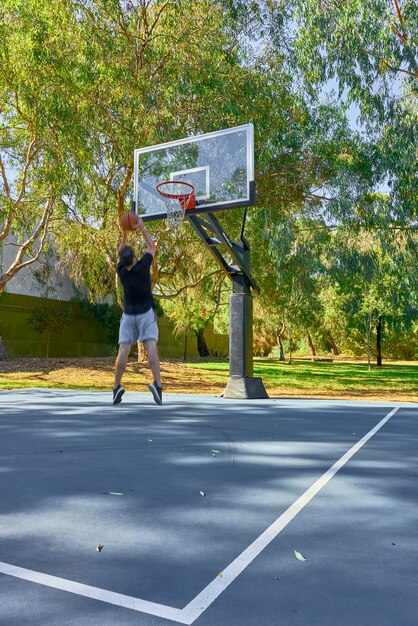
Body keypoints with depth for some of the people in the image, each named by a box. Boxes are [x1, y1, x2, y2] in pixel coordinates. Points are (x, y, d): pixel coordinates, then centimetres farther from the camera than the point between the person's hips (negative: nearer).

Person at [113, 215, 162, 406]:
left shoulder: (121, 271, -2)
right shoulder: (143, 266, -11)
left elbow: (119, 253, 19)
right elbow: (152, 246, 5)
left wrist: (125, 233, 17)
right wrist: (141, 227, 11)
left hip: (128, 315, 3)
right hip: (145, 313, -3)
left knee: (123, 350, 1)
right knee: (151, 347, -11)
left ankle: (117, 387, 1)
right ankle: (157, 383, -24)